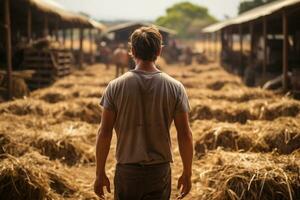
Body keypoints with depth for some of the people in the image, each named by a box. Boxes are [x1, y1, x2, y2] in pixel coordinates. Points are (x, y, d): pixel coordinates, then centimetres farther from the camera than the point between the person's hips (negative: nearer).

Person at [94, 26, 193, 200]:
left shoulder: (116, 87, -5)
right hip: (160, 172, 0)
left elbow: (104, 133, -5)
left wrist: (100, 174, 4)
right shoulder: (175, 88, -5)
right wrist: (187, 174, 6)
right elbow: (185, 135, -4)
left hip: (127, 171, 0)